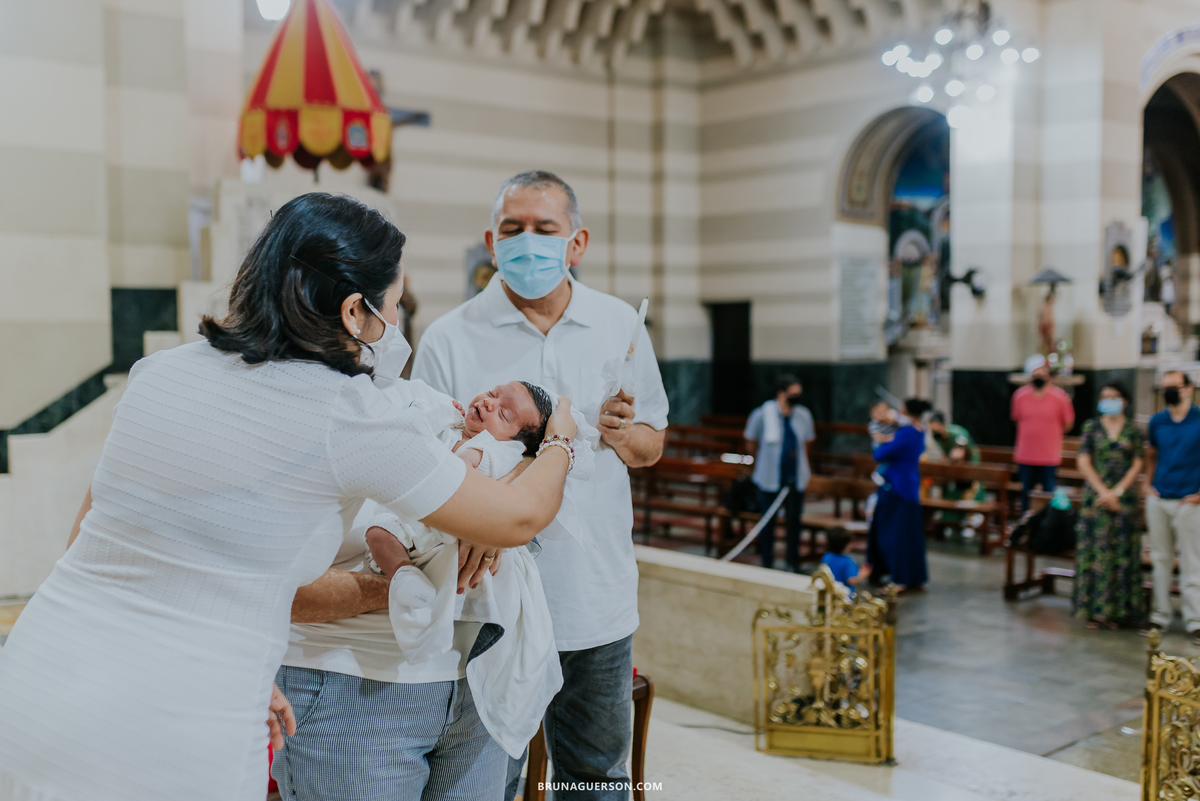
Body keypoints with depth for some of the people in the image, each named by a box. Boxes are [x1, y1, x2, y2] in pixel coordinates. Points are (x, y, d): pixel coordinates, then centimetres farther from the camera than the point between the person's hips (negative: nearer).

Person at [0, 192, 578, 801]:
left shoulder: (160, 371, 6)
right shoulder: (348, 415, -12)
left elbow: (88, 532, 14)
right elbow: (518, 518, -1)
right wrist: (559, 438, 22)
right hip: (167, 751, -6)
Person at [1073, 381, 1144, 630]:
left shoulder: (1133, 430, 5)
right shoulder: (1091, 427, 4)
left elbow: (1137, 464, 1)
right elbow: (1083, 462, -1)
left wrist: (1117, 492, -10)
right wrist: (1103, 492, -10)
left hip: (1124, 496, 1)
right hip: (1096, 495, 0)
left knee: (1122, 552, 2)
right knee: (1095, 551, -1)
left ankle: (1117, 609, 10)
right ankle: (1093, 609, 5)